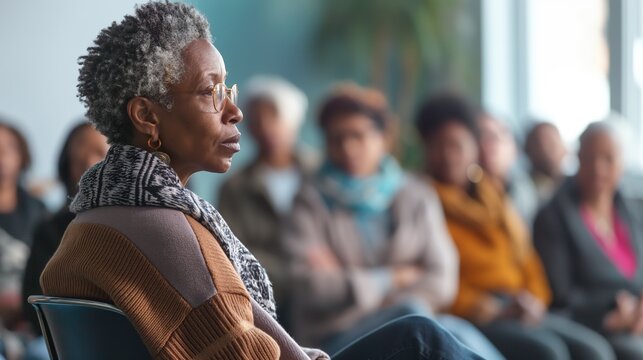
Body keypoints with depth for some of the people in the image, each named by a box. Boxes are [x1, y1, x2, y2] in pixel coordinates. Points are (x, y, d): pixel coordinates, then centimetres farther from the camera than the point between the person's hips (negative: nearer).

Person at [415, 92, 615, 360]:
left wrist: (534, 302, 1)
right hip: (468, 317, -6)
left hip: (519, 314, 6)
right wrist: (491, 312, -15)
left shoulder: (494, 195, 21)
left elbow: (525, 257, 22)